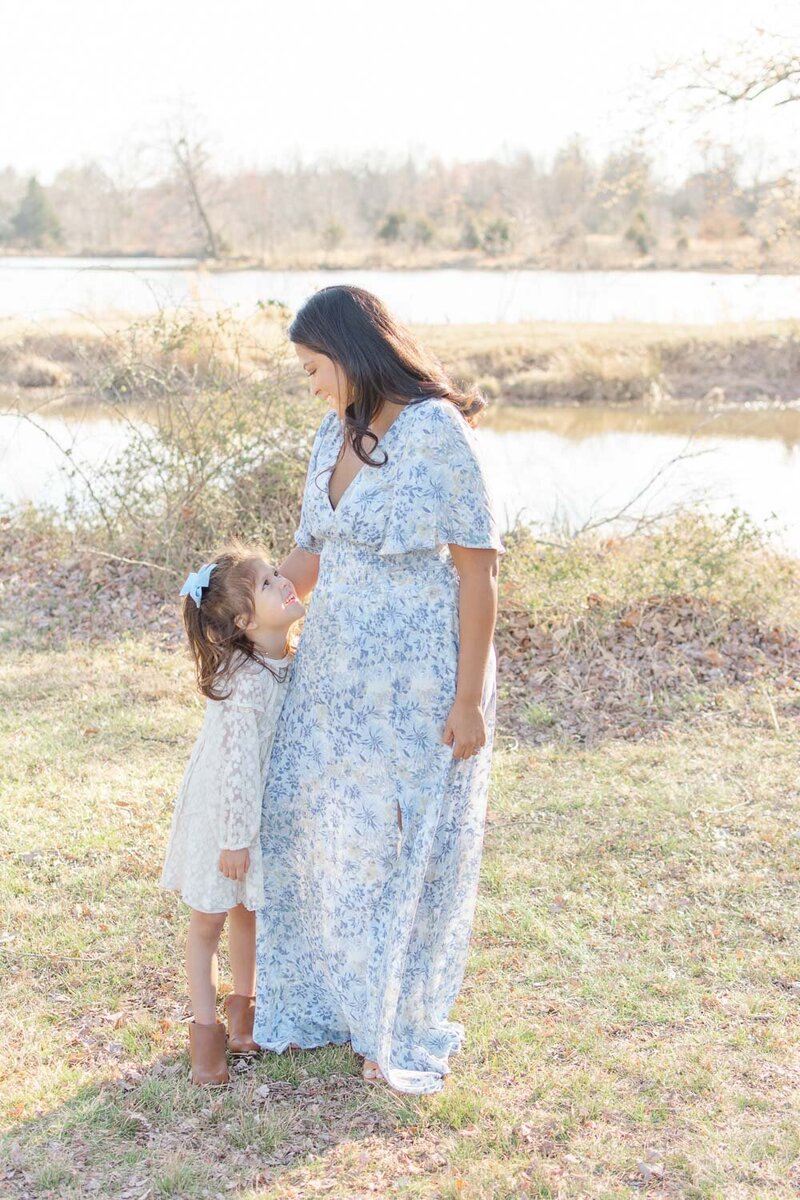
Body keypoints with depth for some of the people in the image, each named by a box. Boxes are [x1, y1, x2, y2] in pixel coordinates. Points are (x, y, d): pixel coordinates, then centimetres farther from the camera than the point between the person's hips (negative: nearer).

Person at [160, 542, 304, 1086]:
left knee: (248, 909, 21)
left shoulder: (291, 659, -6)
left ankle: (243, 1009, 37)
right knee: (209, 918, 8)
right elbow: (237, 763, -30)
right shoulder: (247, 680, -32)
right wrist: (236, 838, -24)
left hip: (261, 804, 7)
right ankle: (206, 1028, 19)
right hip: (220, 810, -7)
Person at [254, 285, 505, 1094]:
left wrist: (469, 698, -17)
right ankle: (328, 998, 35)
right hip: (337, 667, 8)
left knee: (406, 845, 5)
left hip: (418, 676, -7)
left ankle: (406, 1029, 25)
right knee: (315, 825, 14)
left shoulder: (438, 433, -17)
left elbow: (479, 569, -16)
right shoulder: (336, 433, 6)